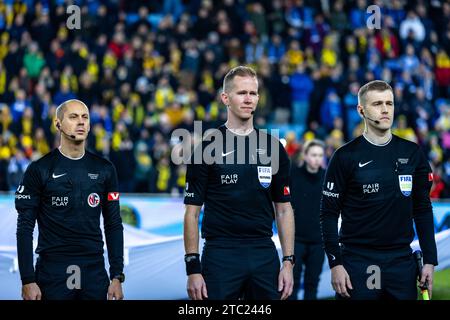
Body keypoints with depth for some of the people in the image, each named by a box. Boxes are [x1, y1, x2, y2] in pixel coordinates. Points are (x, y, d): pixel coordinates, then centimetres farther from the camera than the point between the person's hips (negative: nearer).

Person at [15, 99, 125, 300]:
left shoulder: (104, 169, 7)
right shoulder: (39, 170, -2)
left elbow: (113, 225, 9)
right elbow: (25, 227, -3)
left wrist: (117, 277, 2)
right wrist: (28, 281, -10)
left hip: (94, 271, 3)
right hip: (52, 273, -3)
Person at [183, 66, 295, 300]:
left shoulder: (273, 147, 9)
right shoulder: (207, 147, 0)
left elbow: (283, 209, 12)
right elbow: (192, 212, -1)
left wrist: (288, 262, 3)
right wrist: (193, 267, -8)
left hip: (264, 255, 3)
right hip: (220, 254, -3)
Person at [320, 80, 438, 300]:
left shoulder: (412, 154, 7)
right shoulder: (346, 156, -2)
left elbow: (422, 210, 10)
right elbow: (329, 214, -2)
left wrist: (430, 261, 4)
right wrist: (335, 264, -9)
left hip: (402, 262, 3)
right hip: (358, 263, -3)